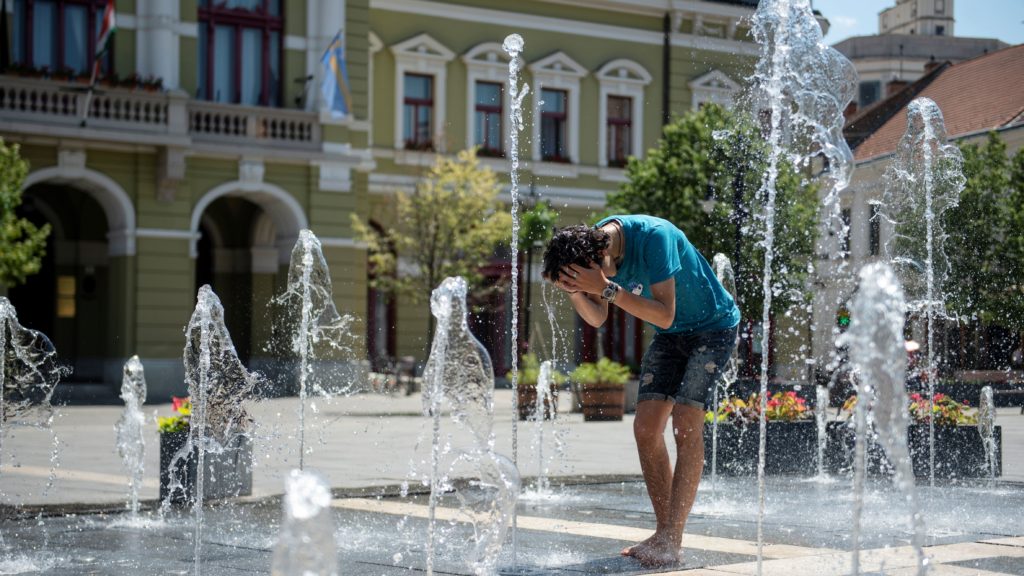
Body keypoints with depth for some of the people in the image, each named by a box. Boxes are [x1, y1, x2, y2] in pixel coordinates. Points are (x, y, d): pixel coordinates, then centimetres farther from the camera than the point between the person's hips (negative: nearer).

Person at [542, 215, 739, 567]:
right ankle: (665, 533, 1)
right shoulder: (592, 242, -9)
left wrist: (607, 288, -39)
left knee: (685, 423, -18)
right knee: (646, 426, -4)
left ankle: (671, 541, -18)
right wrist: (571, 288, -21)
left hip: (713, 326, -7)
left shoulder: (654, 236, -32)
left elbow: (665, 315, -33)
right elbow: (597, 318, -2)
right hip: (670, 336, 7)